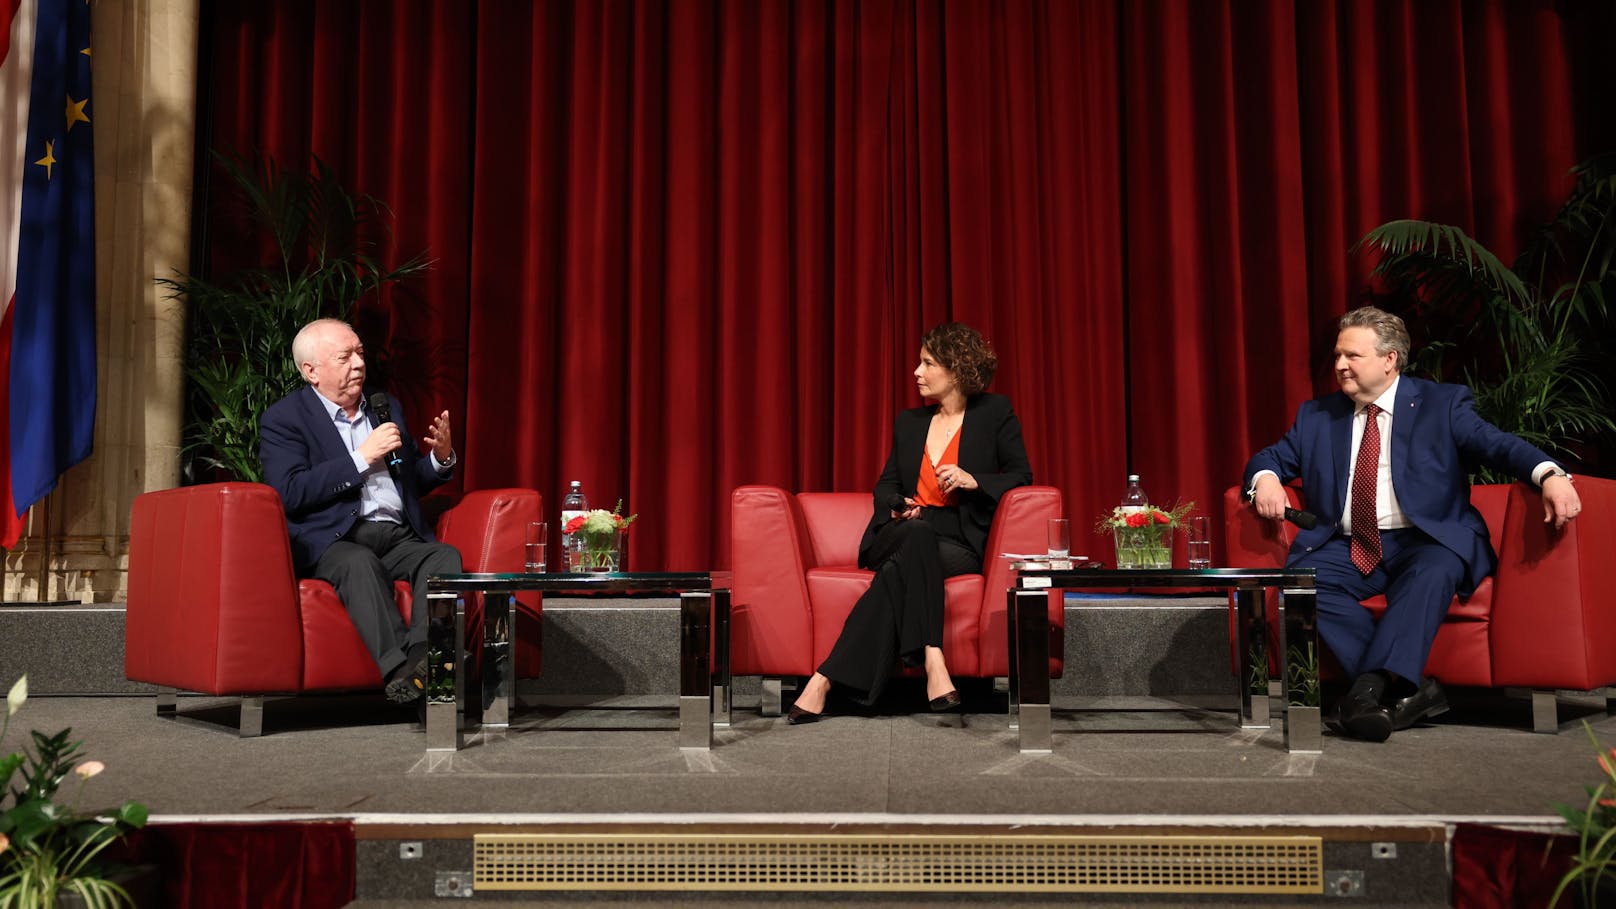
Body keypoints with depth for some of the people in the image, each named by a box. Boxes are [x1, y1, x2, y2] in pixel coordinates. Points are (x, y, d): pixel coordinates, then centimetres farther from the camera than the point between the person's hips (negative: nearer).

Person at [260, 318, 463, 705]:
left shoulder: (387, 407, 21)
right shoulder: (283, 418, 3)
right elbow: (290, 493, -12)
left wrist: (442, 458, 5)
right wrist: (362, 458, -13)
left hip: (399, 537, 5)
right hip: (332, 542, -5)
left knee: (446, 556, -26)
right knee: (360, 564, -37)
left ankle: (421, 658, -42)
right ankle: (400, 670, -45)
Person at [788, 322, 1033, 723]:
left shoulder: (995, 414, 8)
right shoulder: (909, 422, 20)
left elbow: (1021, 476, 5)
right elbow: (886, 484, 22)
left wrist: (973, 480, -13)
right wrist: (898, 507, -2)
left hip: (960, 543, -2)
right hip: (904, 530, 2)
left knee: (900, 570, -36)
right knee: (919, 535, -38)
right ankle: (932, 660, -47)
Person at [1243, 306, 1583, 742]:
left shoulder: (1443, 404, 8)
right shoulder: (1316, 416, 17)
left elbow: (1498, 444, -6)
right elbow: (1271, 457, 17)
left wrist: (1550, 475, -27)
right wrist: (1266, 478, -10)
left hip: (1423, 544, -3)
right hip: (1348, 549, 3)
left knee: (1433, 573, -36)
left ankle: (1370, 687, -39)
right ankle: (1409, 687, -28)